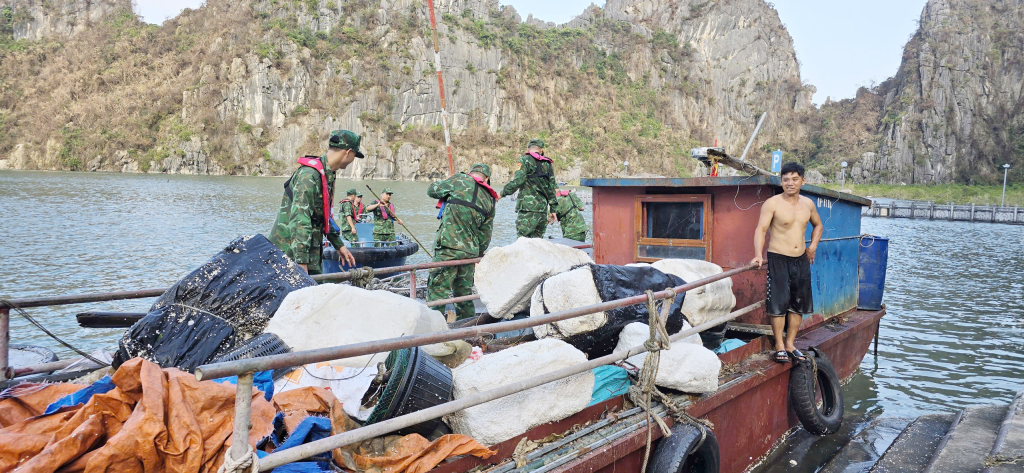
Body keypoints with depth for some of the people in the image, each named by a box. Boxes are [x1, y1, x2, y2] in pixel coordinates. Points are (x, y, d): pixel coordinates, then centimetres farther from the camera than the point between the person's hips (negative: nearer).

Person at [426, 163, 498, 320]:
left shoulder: (460, 179, 1)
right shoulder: (490, 200, 13)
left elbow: (432, 190, 11)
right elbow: (485, 237, 15)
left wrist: (450, 193, 29)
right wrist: (477, 255, 28)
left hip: (448, 247, -5)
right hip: (470, 251, 5)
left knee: (438, 288, -6)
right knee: (464, 291, 17)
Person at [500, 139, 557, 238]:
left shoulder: (525, 160, -1)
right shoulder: (547, 164, 16)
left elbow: (518, 180, -14)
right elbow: (552, 188, 17)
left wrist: (502, 193, -4)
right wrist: (552, 210, 21)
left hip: (528, 208, -6)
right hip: (543, 209, 6)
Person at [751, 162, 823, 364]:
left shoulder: (808, 204, 10)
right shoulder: (772, 203, -7)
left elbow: (818, 225, 27)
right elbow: (761, 229, -13)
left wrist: (813, 246, 12)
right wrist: (758, 255, -26)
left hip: (801, 260, 5)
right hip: (778, 259, -5)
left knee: (798, 304, 8)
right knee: (779, 304, -6)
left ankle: (790, 344, 19)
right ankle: (779, 346, 5)